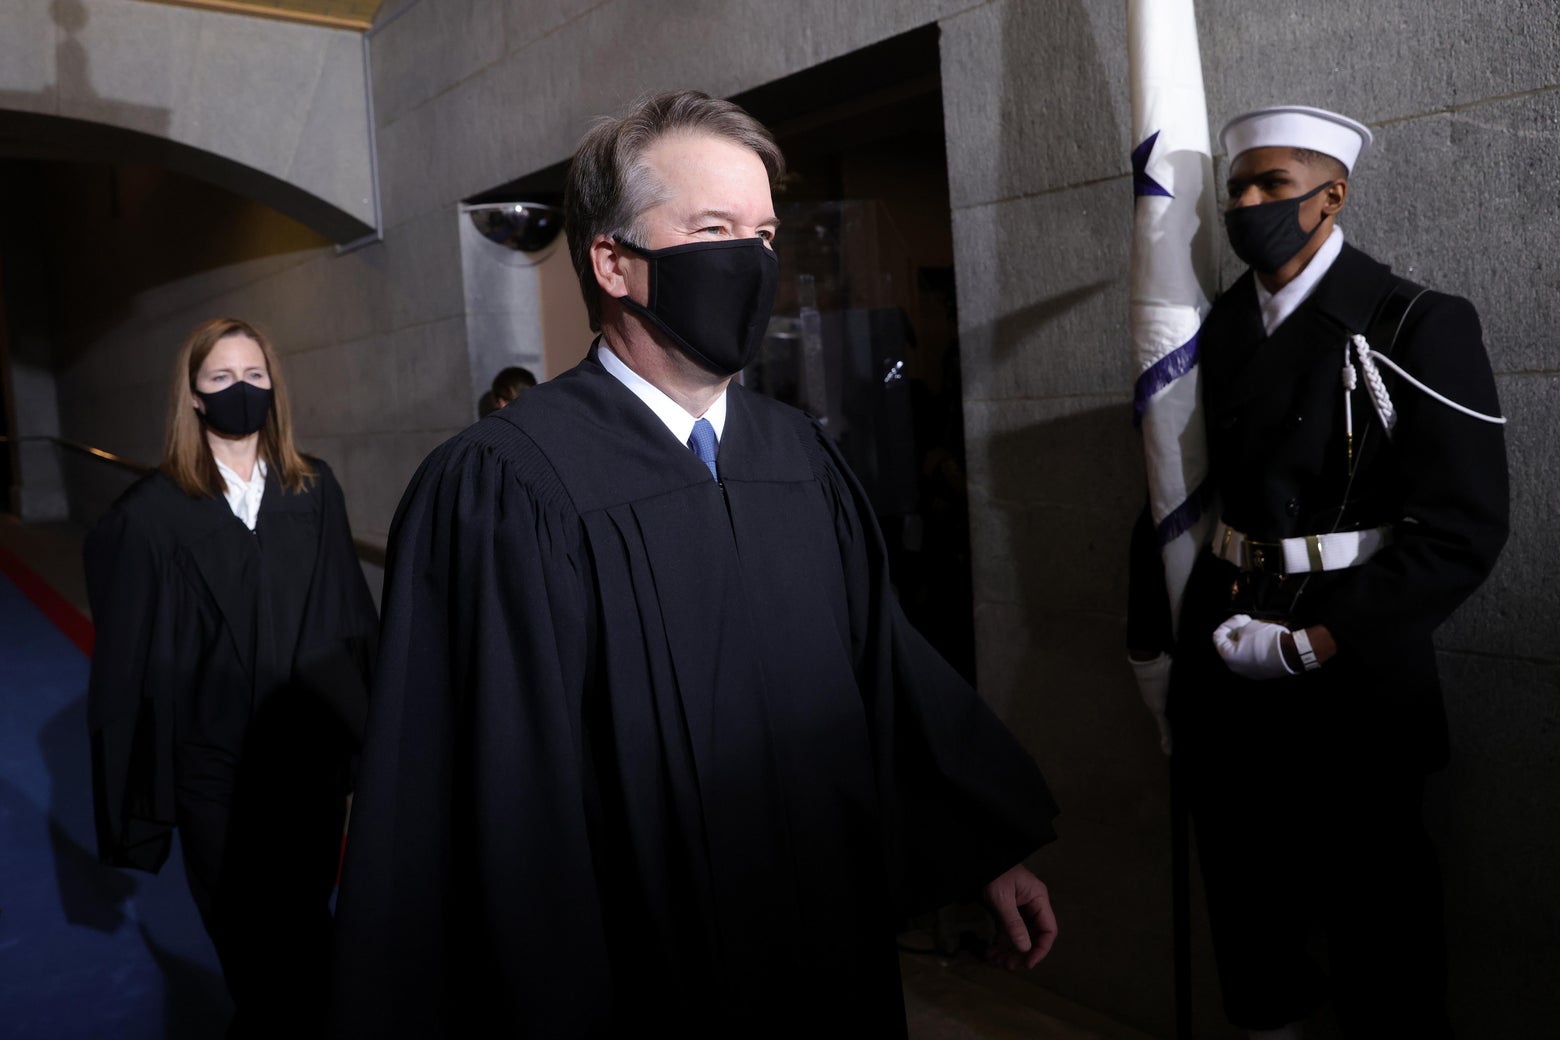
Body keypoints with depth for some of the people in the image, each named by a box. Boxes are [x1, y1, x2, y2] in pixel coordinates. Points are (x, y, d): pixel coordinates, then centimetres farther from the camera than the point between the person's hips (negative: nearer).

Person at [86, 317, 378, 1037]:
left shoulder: (314, 491, 0)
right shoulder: (151, 514, -7)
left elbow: (353, 615, 3)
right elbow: (127, 661, -5)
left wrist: (364, 728, 1)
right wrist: (135, 796, -4)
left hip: (313, 754, 2)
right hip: (216, 767, -2)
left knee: (306, 929, 14)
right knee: (247, 939, 13)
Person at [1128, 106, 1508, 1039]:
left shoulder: (1417, 328, -9)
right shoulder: (1216, 332, 5)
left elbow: (1463, 526, -15)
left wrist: (1313, 644, -18)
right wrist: (1152, 641, 5)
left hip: (1352, 672, -4)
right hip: (1224, 664, 5)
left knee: (1375, 910, 10)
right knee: (1247, 893, 19)